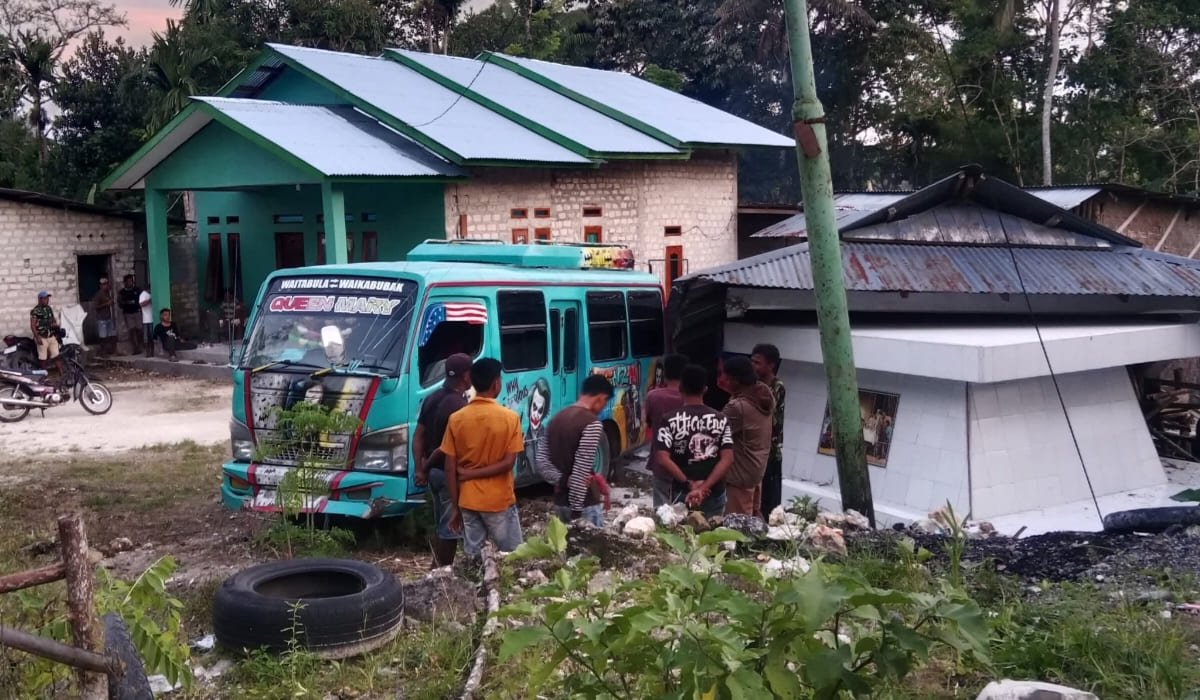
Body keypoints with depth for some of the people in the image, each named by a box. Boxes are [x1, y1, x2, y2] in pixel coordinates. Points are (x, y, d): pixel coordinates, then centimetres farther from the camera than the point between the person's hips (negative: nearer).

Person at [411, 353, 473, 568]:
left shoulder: (432, 398, 7)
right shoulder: (459, 406, -21)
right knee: (450, 529, 3)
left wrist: (420, 469, 6)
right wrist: (427, 465, -8)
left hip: (433, 471, 9)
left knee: (440, 526, 21)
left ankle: (436, 571, 30)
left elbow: (418, 436, 8)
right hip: (450, 473, -9)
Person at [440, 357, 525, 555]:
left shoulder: (456, 419, -3)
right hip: (499, 501, -3)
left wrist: (456, 507, 5)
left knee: (472, 558, 10)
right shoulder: (510, 417, -9)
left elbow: (450, 469, -2)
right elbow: (508, 463, -14)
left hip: (467, 501, 3)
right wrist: (472, 474, -8)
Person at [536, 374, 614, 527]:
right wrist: (577, 509, -18)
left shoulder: (557, 418, 8)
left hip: (560, 502, 8)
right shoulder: (592, 424, -17)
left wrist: (562, 480, -4)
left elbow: (542, 461, 7)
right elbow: (581, 471, -22)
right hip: (586, 505, -8)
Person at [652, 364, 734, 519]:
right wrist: (704, 487, -15)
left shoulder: (670, 421, -9)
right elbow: (727, 459, -10)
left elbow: (662, 459, -18)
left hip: (683, 493, -2)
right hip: (715, 493, 2)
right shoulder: (721, 420, -1)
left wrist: (689, 484, -12)